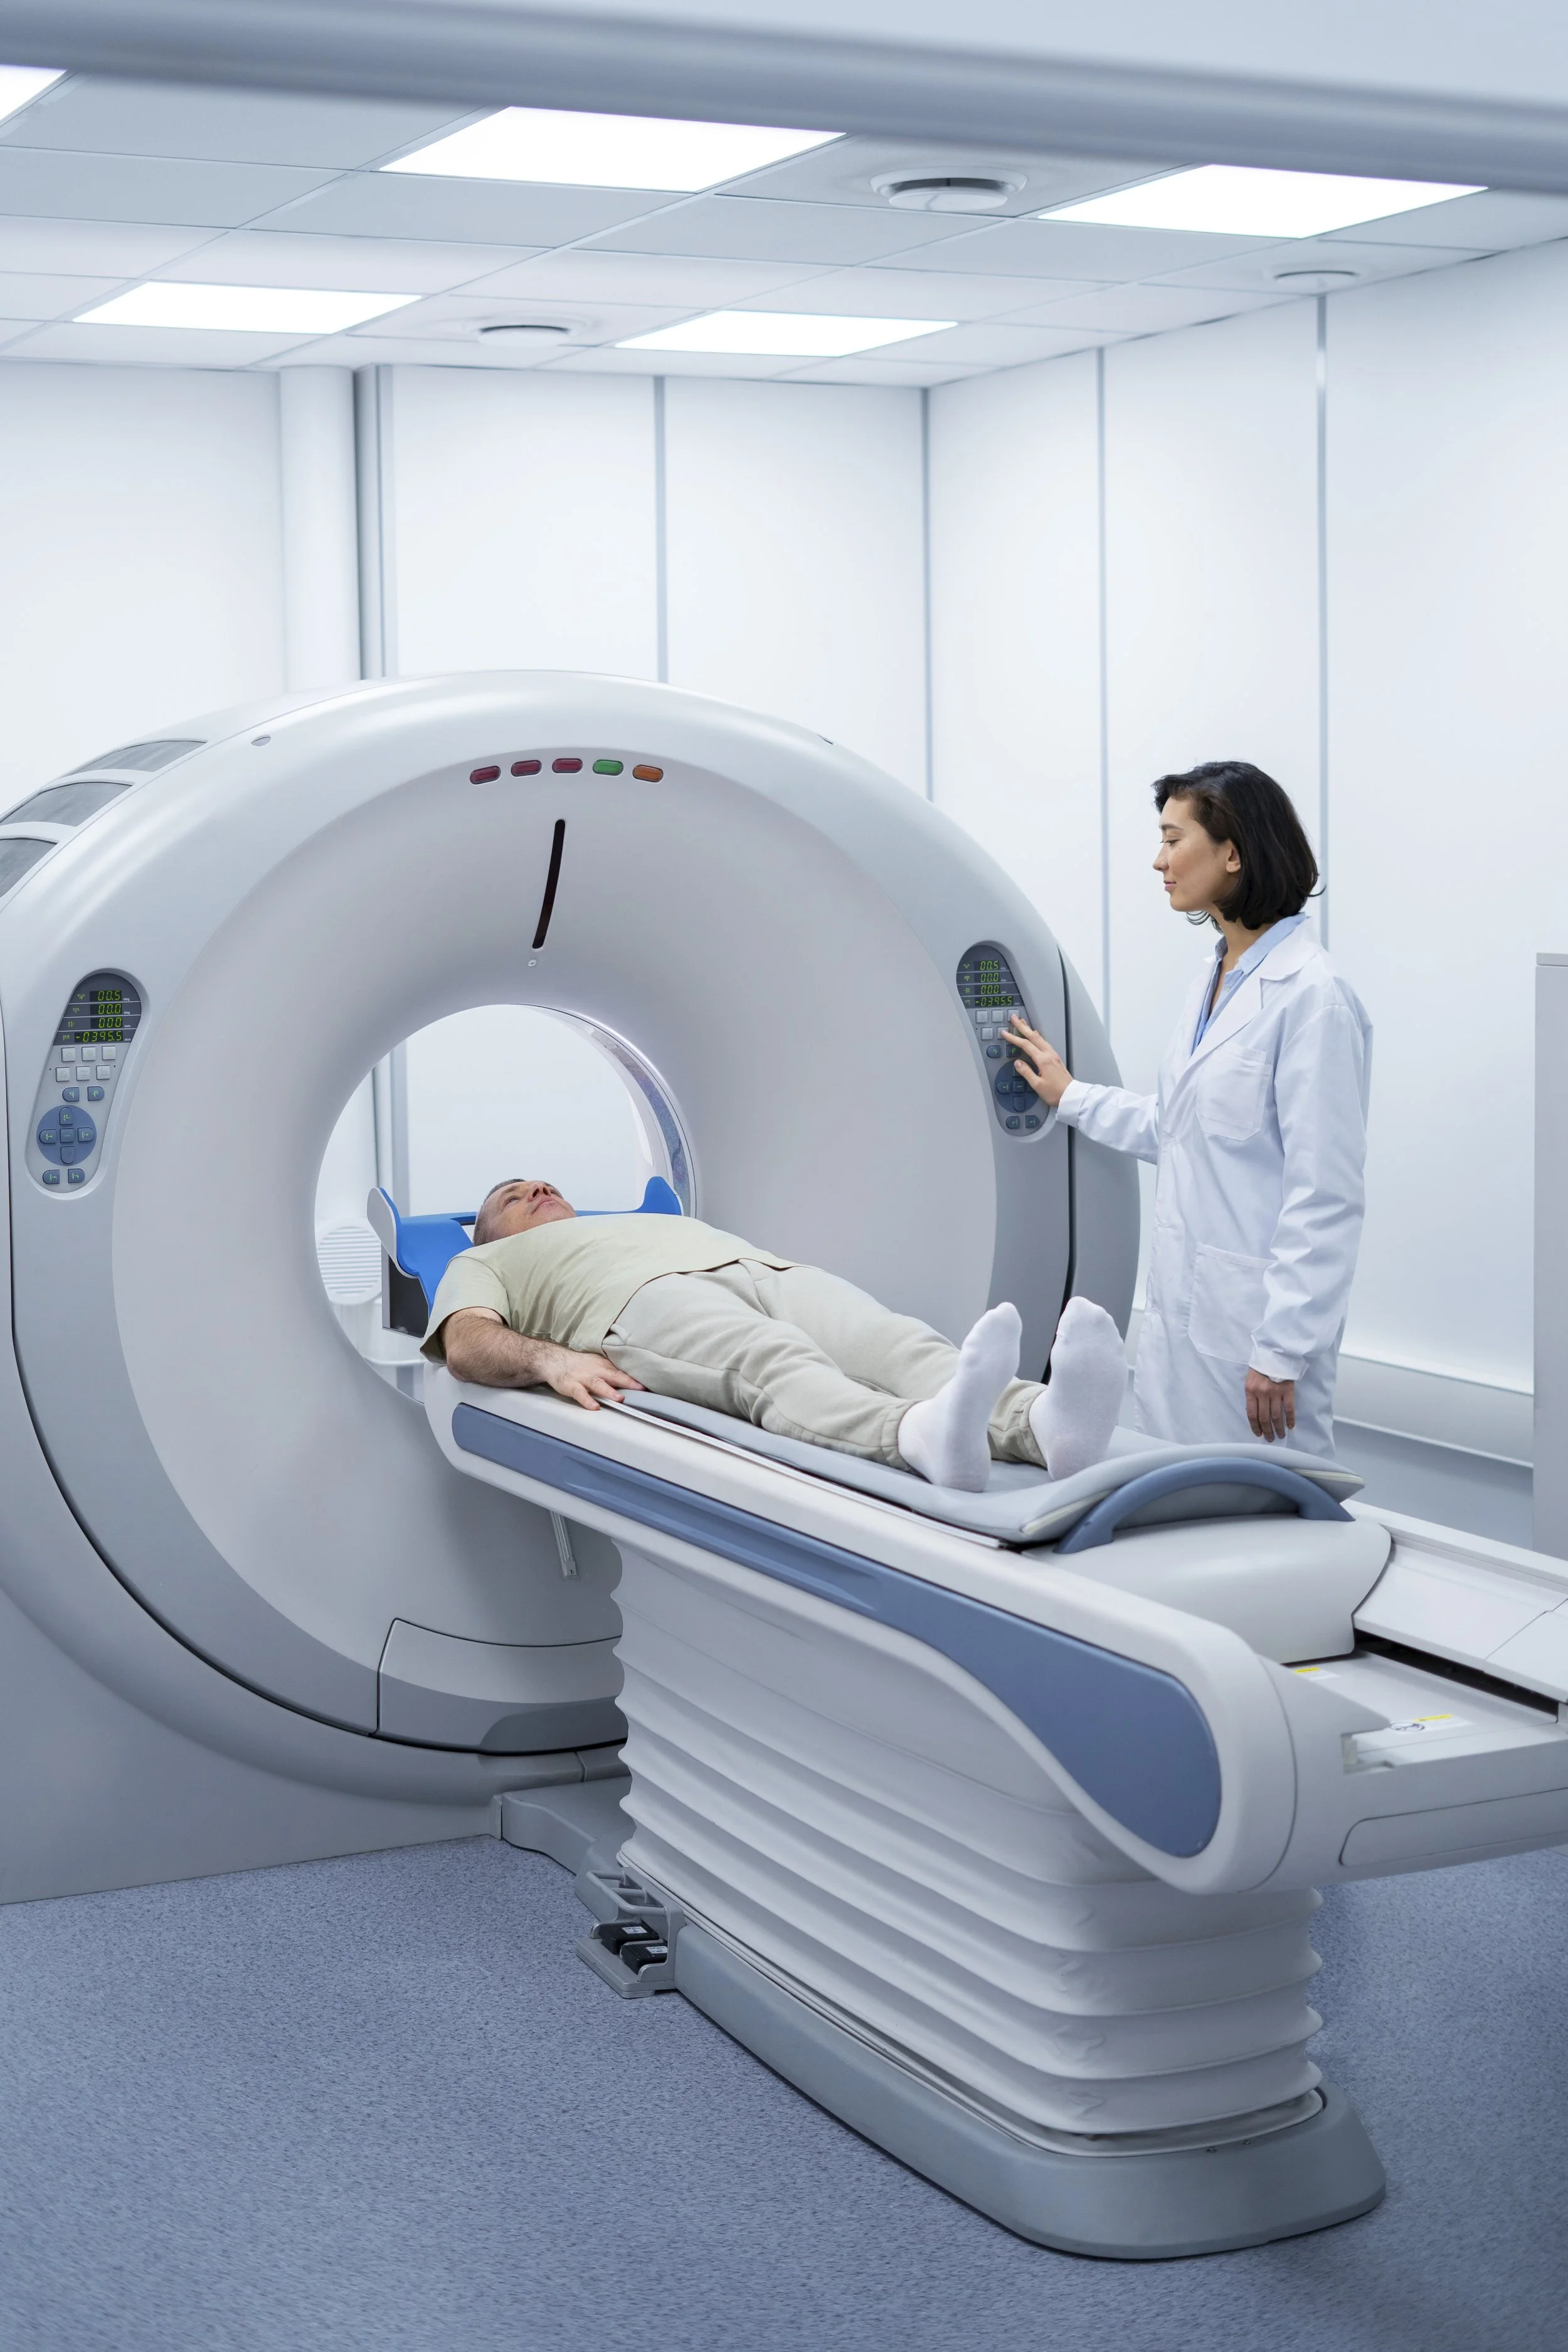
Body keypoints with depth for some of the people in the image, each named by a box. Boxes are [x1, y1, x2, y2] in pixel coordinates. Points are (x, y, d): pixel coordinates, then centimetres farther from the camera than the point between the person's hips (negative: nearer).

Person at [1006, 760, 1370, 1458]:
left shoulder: (1310, 997, -16)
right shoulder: (1213, 977, 12)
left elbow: (1325, 1197, -18)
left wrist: (1280, 1353, -19)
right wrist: (1070, 1097, 31)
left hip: (1255, 1317, -9)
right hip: (1180, 1311, 9)